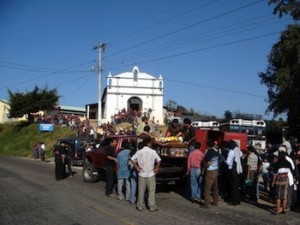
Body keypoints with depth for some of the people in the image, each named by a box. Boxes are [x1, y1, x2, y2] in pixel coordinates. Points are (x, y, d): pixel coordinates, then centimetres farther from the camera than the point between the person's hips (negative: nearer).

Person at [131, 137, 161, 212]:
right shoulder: (153, 152, -8)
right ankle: (152, 207, 8)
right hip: (150, 174, -3)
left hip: (141, 174, 3)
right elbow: (158, 160, -14)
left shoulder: (139, 152, 1)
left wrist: (137, 167, 1)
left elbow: (132, 159, -4)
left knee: (141, 191, 10)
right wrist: (157, 168, -2)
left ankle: (140, 206, 16)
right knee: (151, 191, 6)